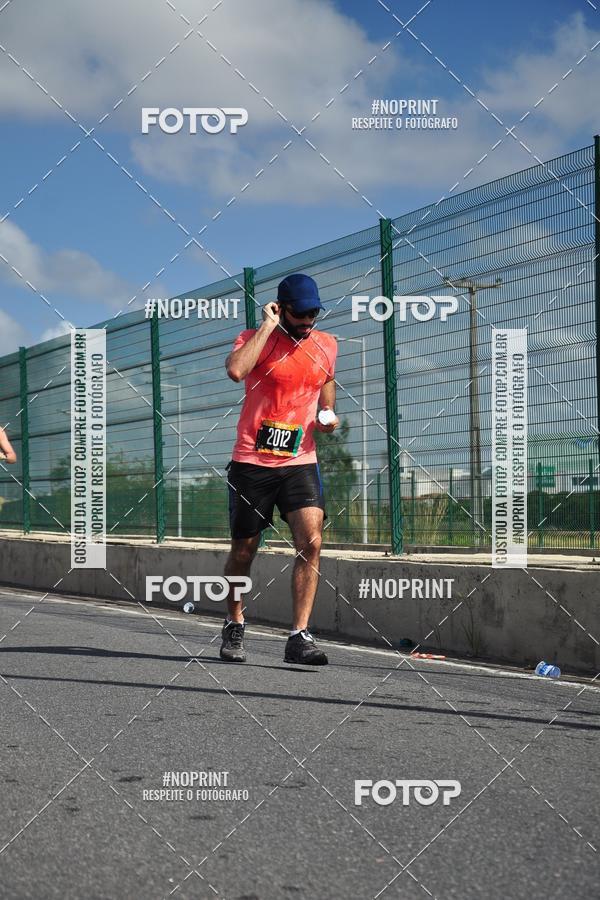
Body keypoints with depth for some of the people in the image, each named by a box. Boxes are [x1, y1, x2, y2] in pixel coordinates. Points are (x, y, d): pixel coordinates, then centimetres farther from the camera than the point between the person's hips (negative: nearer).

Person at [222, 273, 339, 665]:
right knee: (243, 552, 7)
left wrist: (328, 414, 8)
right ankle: (234, 626, 30)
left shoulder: (327, 344, 8)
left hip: (300, 461, 3)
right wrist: (268, 325, -20)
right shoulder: (256, 338, -6)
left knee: (311, 542, -16)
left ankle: (300, 637, -12)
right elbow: (235, 370, -28)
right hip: (252, 463, -3)